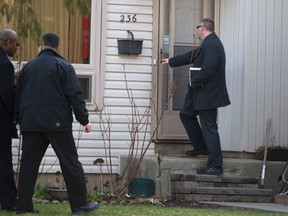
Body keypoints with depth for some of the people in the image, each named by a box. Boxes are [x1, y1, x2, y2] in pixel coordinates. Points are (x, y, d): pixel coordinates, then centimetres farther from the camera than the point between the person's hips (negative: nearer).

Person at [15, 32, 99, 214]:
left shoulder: (28, 67, 13)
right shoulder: (63, 66, -1)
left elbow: (18, 96, 18)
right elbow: (75, 95, -7)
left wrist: (20, 120, 24)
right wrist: (84, 120, -4)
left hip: (31, 123, 4)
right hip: (57, 122, -4)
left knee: (29, 165, 6)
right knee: (70, 163, 1)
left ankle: (24, 206, 3)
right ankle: (80, 204, 0)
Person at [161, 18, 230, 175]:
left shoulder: (212, 45, -21)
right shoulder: (208, 44, 13)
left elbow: (208, 69, -29)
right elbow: (192, 56, 27)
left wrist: (194, 82, -16)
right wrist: (171, 62, 36)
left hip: (208, 93, -11)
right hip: (200, 92, 11)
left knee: (209, 127, -8)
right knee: (186, 114, 23)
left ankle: (215, 166, -4)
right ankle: (200, 147, 31)